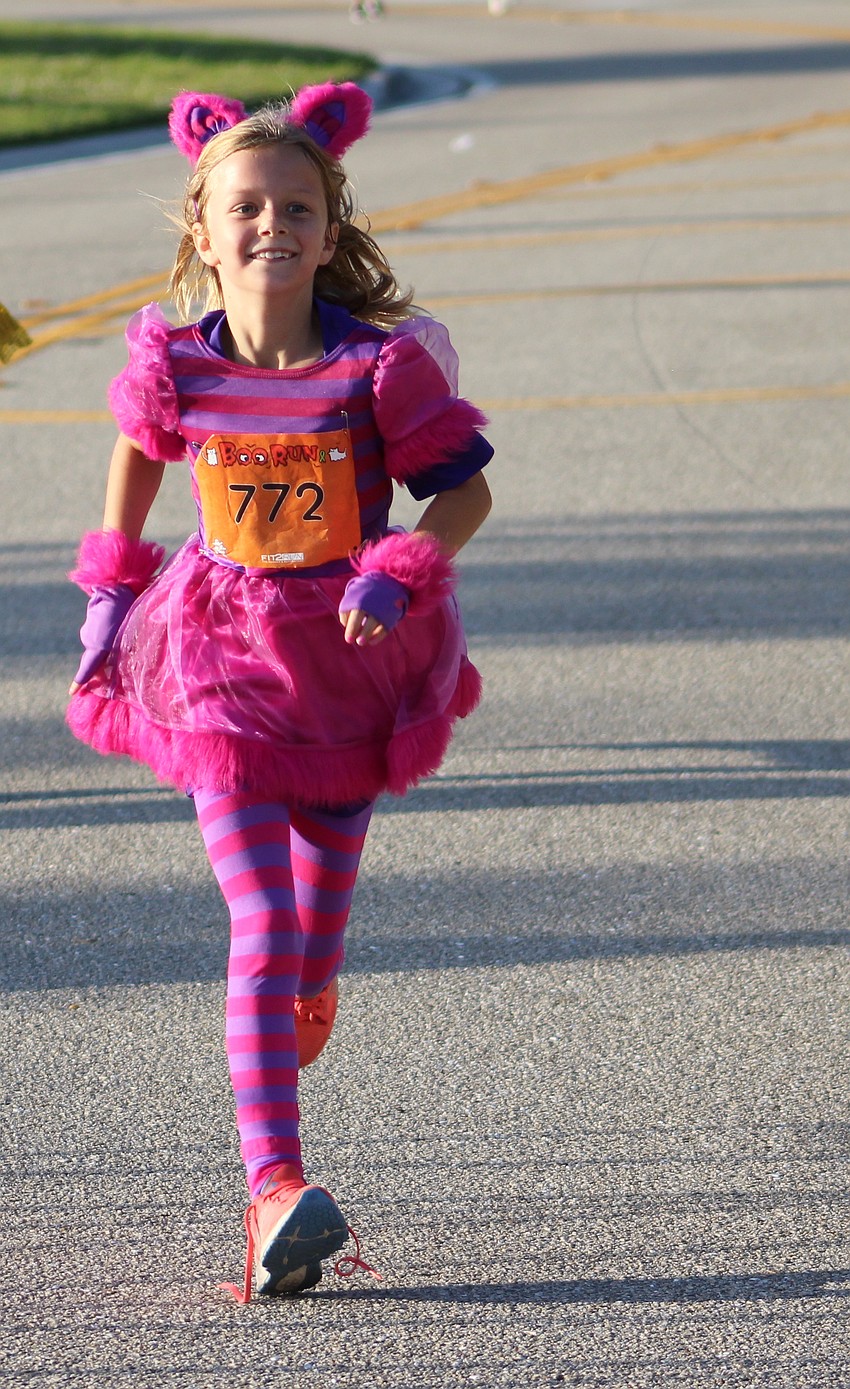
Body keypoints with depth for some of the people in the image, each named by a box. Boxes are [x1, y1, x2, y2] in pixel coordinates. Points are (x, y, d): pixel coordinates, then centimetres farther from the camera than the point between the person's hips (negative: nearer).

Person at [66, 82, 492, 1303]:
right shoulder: (174, 362, -10)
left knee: (316, 941, 12)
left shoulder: (382, 363, -15)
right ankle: (274, 1187, -17)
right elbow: (138, 451, 13)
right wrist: (113, 585, 15)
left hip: (351, 656, 1)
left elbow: (466, 488, -7)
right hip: (223, 660, 0)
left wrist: (400, 571, -23)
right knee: (261, 927, -12)